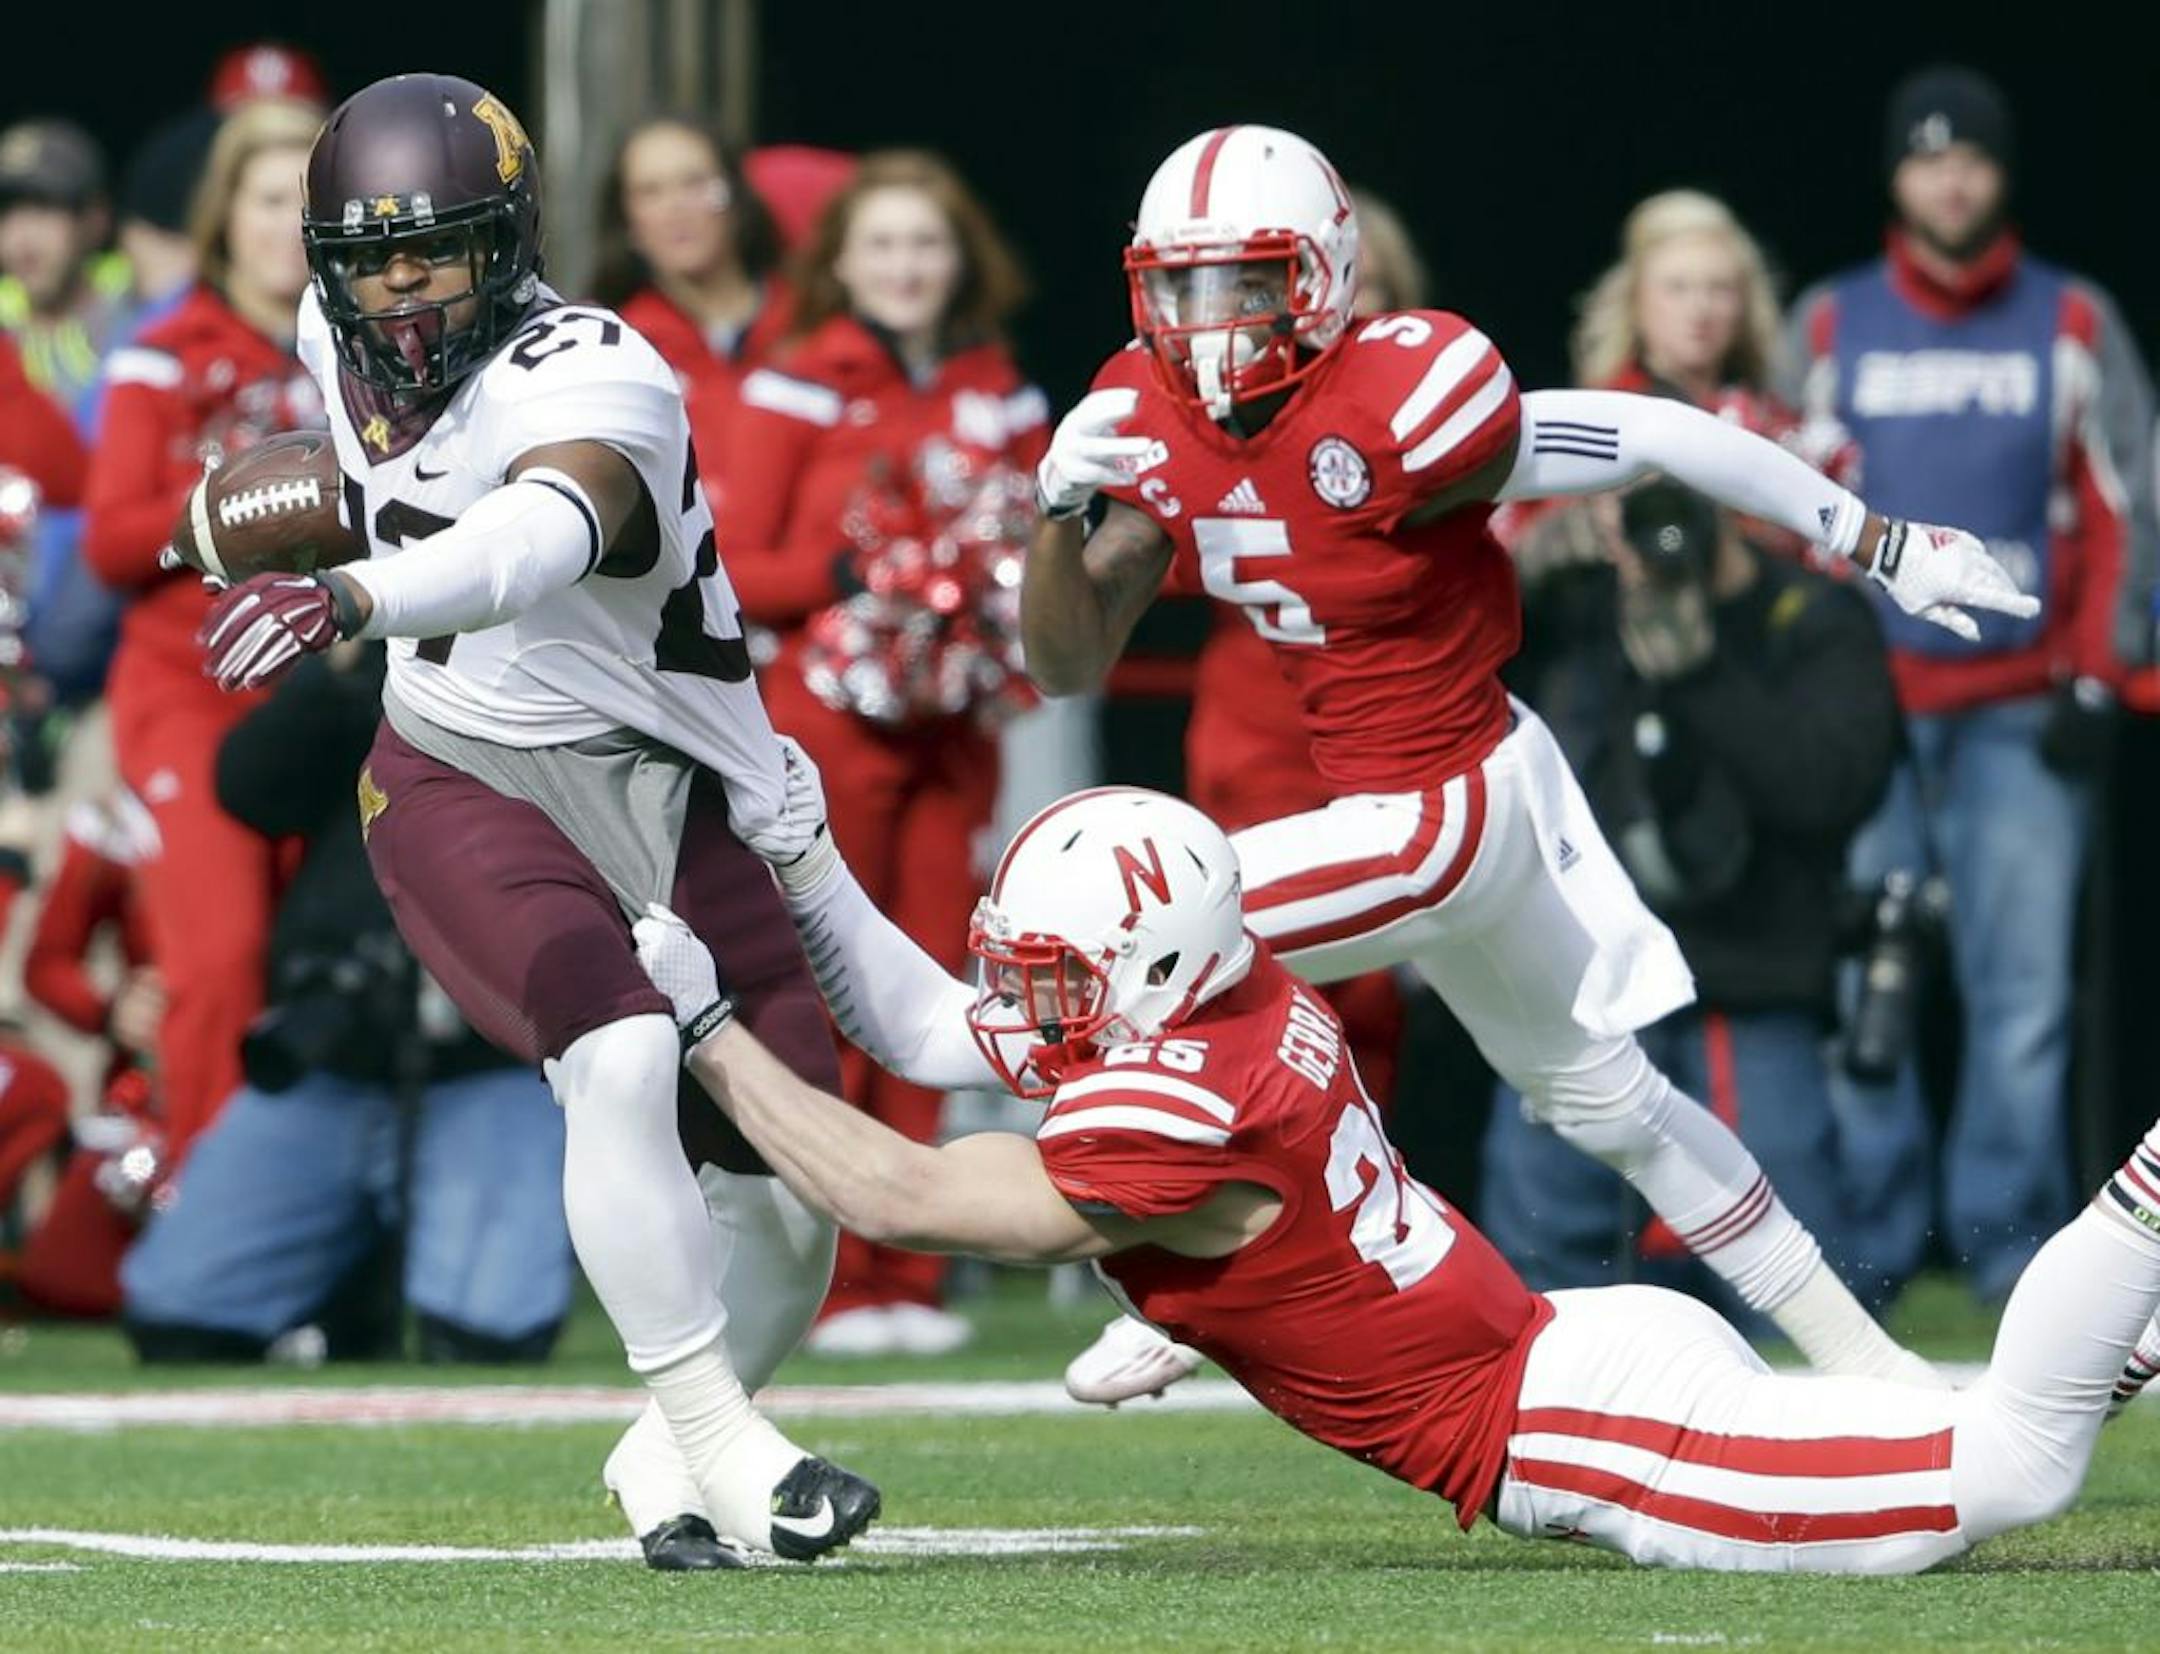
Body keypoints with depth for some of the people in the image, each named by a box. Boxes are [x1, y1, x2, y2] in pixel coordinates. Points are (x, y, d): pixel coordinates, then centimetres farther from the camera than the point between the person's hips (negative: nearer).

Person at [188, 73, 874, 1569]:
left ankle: (666, 1460, 27)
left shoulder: (592, 379, -25)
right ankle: (719, 1443, -22)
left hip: (672, 797, -2)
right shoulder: (341, 339, -3)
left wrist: (350, 596, -64)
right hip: (464, 783, 2)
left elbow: (541, 534, -50)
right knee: (621, 1055, -28)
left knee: (784, 1200, -1)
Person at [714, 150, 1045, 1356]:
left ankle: (911, 1277, 9)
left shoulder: (1001, 397, 12)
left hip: (951, 729, 4)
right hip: (829, 717, -4)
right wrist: (850, 572, -17)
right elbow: (736, 569, -3)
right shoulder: (800, 388, -1)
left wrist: (1016, 578, -3)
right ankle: (833, 1282, -1)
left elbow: (1036, 554, 19)